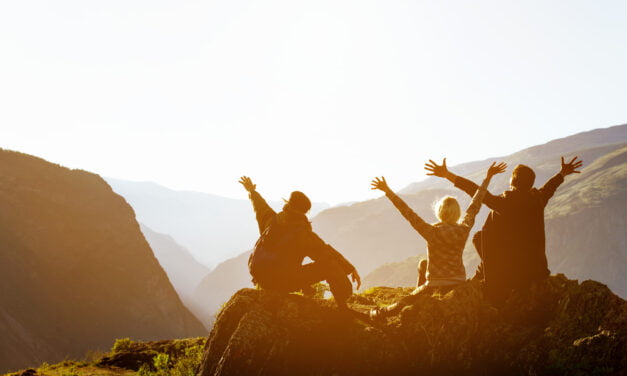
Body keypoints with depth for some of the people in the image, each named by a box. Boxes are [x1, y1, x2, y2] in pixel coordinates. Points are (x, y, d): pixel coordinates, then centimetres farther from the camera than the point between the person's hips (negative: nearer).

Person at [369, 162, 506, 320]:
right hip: (459, 285, 5)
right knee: (423, 264, 31)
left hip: (437, 287, -5)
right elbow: (475, 205, 0)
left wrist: (388, 191, -18)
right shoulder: (463, 230, -10)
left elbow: (408, 213, -22)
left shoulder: (433, 232, -22)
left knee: (408, 300, 22)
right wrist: (488, 178, 9)